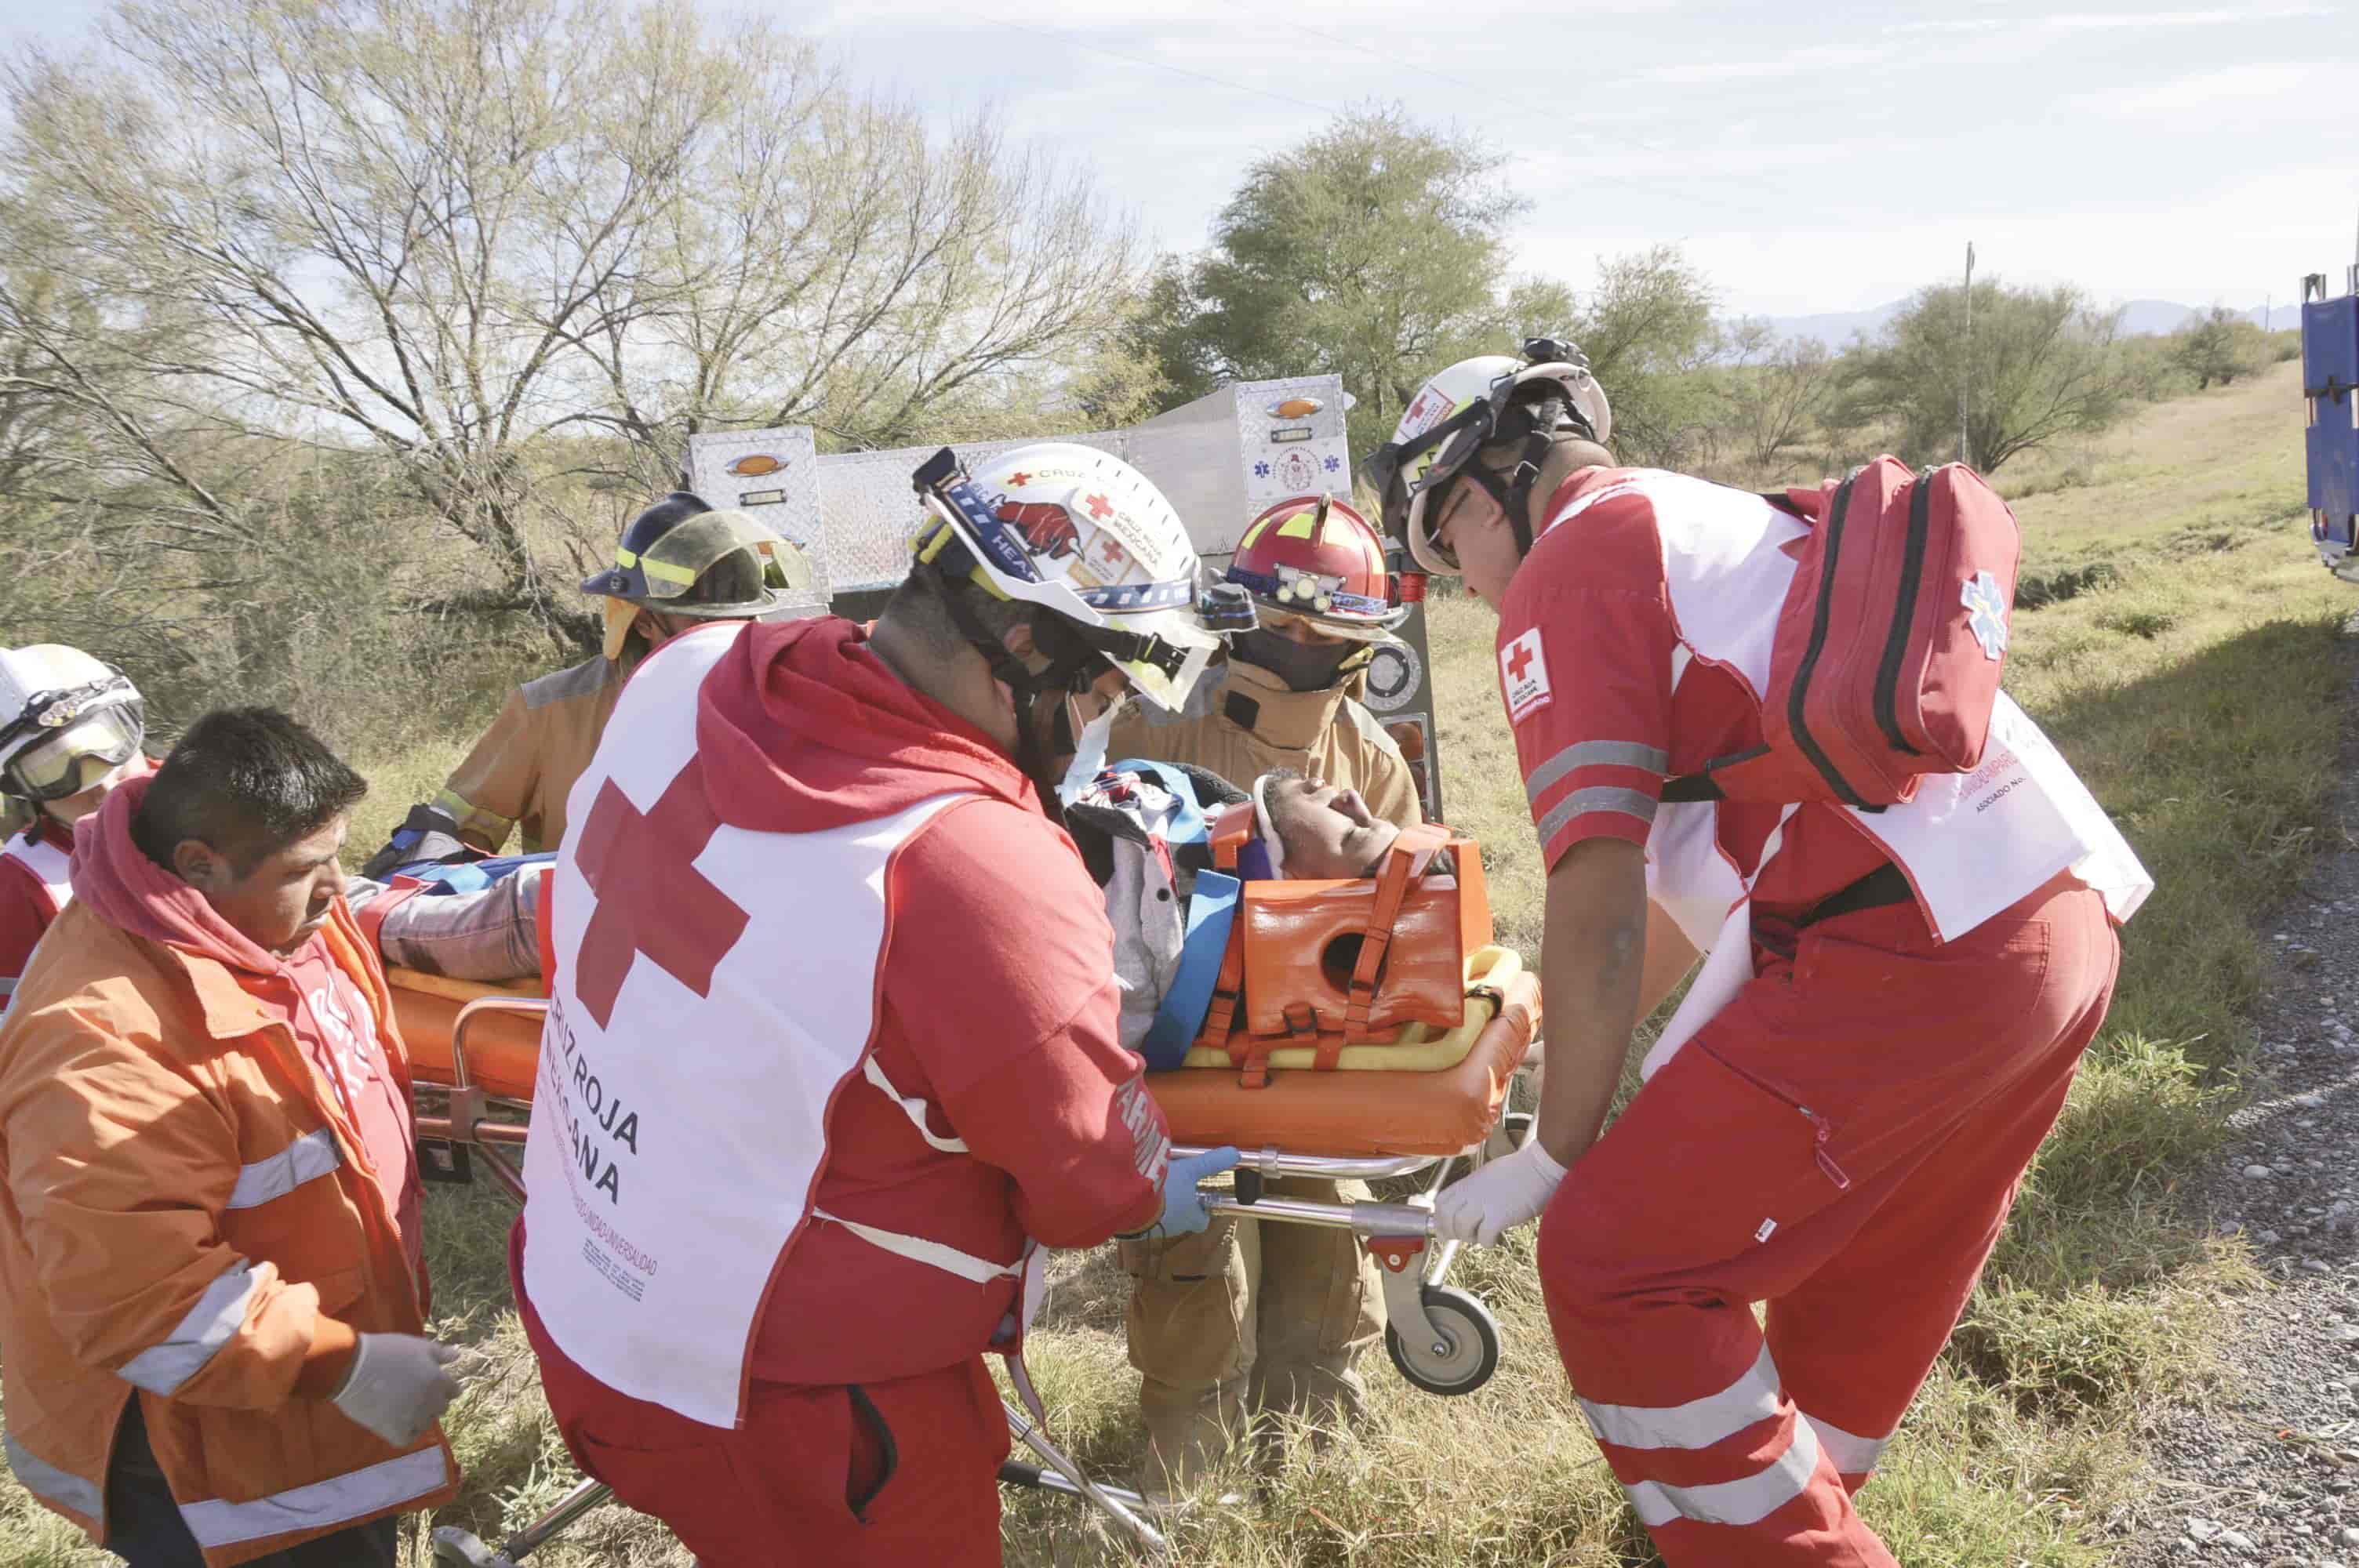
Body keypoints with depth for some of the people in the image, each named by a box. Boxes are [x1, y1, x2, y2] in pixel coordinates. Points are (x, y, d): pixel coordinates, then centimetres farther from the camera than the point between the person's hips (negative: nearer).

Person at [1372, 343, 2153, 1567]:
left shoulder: (1566, 571, -1)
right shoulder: (1718, 521, 28)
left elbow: (1597, 908, -9)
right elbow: (1688, 885, 32)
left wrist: (1557, 1154, 2)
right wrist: (1545, 1044, 38)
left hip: (1916, 948, -10)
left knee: (1613, 1268, -2)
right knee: (1855, 1291, 24)